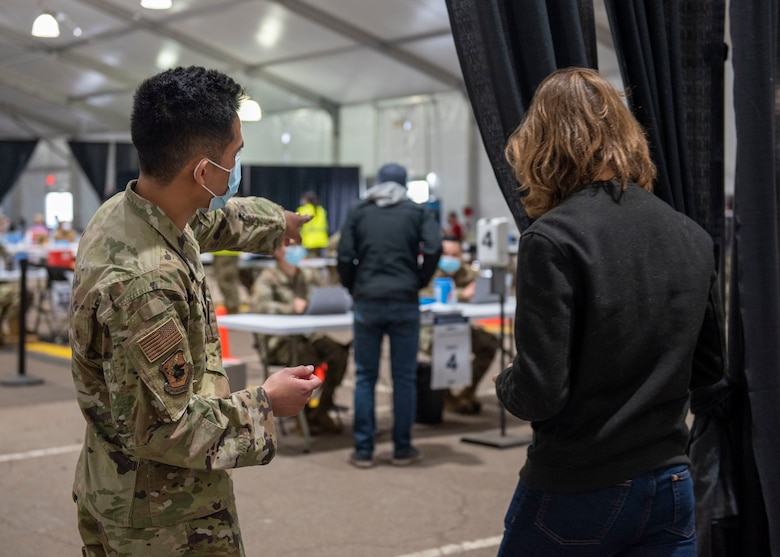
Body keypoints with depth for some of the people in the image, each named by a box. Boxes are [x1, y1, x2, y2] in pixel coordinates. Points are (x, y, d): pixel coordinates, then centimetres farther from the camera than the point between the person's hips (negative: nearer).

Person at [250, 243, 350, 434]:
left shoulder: (310, 275, 13)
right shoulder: (269, 277, -2)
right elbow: (259, 304, -18)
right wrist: (291, 307, -29)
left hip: (309, 336, 5)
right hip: (280, 341, -4)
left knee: (339, 352, -24)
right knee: (306, 354, -35)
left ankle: (322, 410, -10)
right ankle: (305, 414, -15)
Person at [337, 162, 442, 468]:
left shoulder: (358, 211, 10)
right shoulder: (417, 211, 8)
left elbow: (345, 256, 0)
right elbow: (433, 247, -7)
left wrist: (353, 288, 12)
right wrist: (419, 281, 4)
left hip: (367, 302, 1)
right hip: (405, 302, -1)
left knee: (365, 377, 7)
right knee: (404, 377, 7)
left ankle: (363, 450, 8)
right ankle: (402, 448, 13)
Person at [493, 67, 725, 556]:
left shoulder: (553, 239, -17)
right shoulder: (693, 237, 2)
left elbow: (538, 395, -19)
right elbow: (709, 367, 12)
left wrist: (505, 383, 2)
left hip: (574, 493, -4)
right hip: (670, 489, 5)